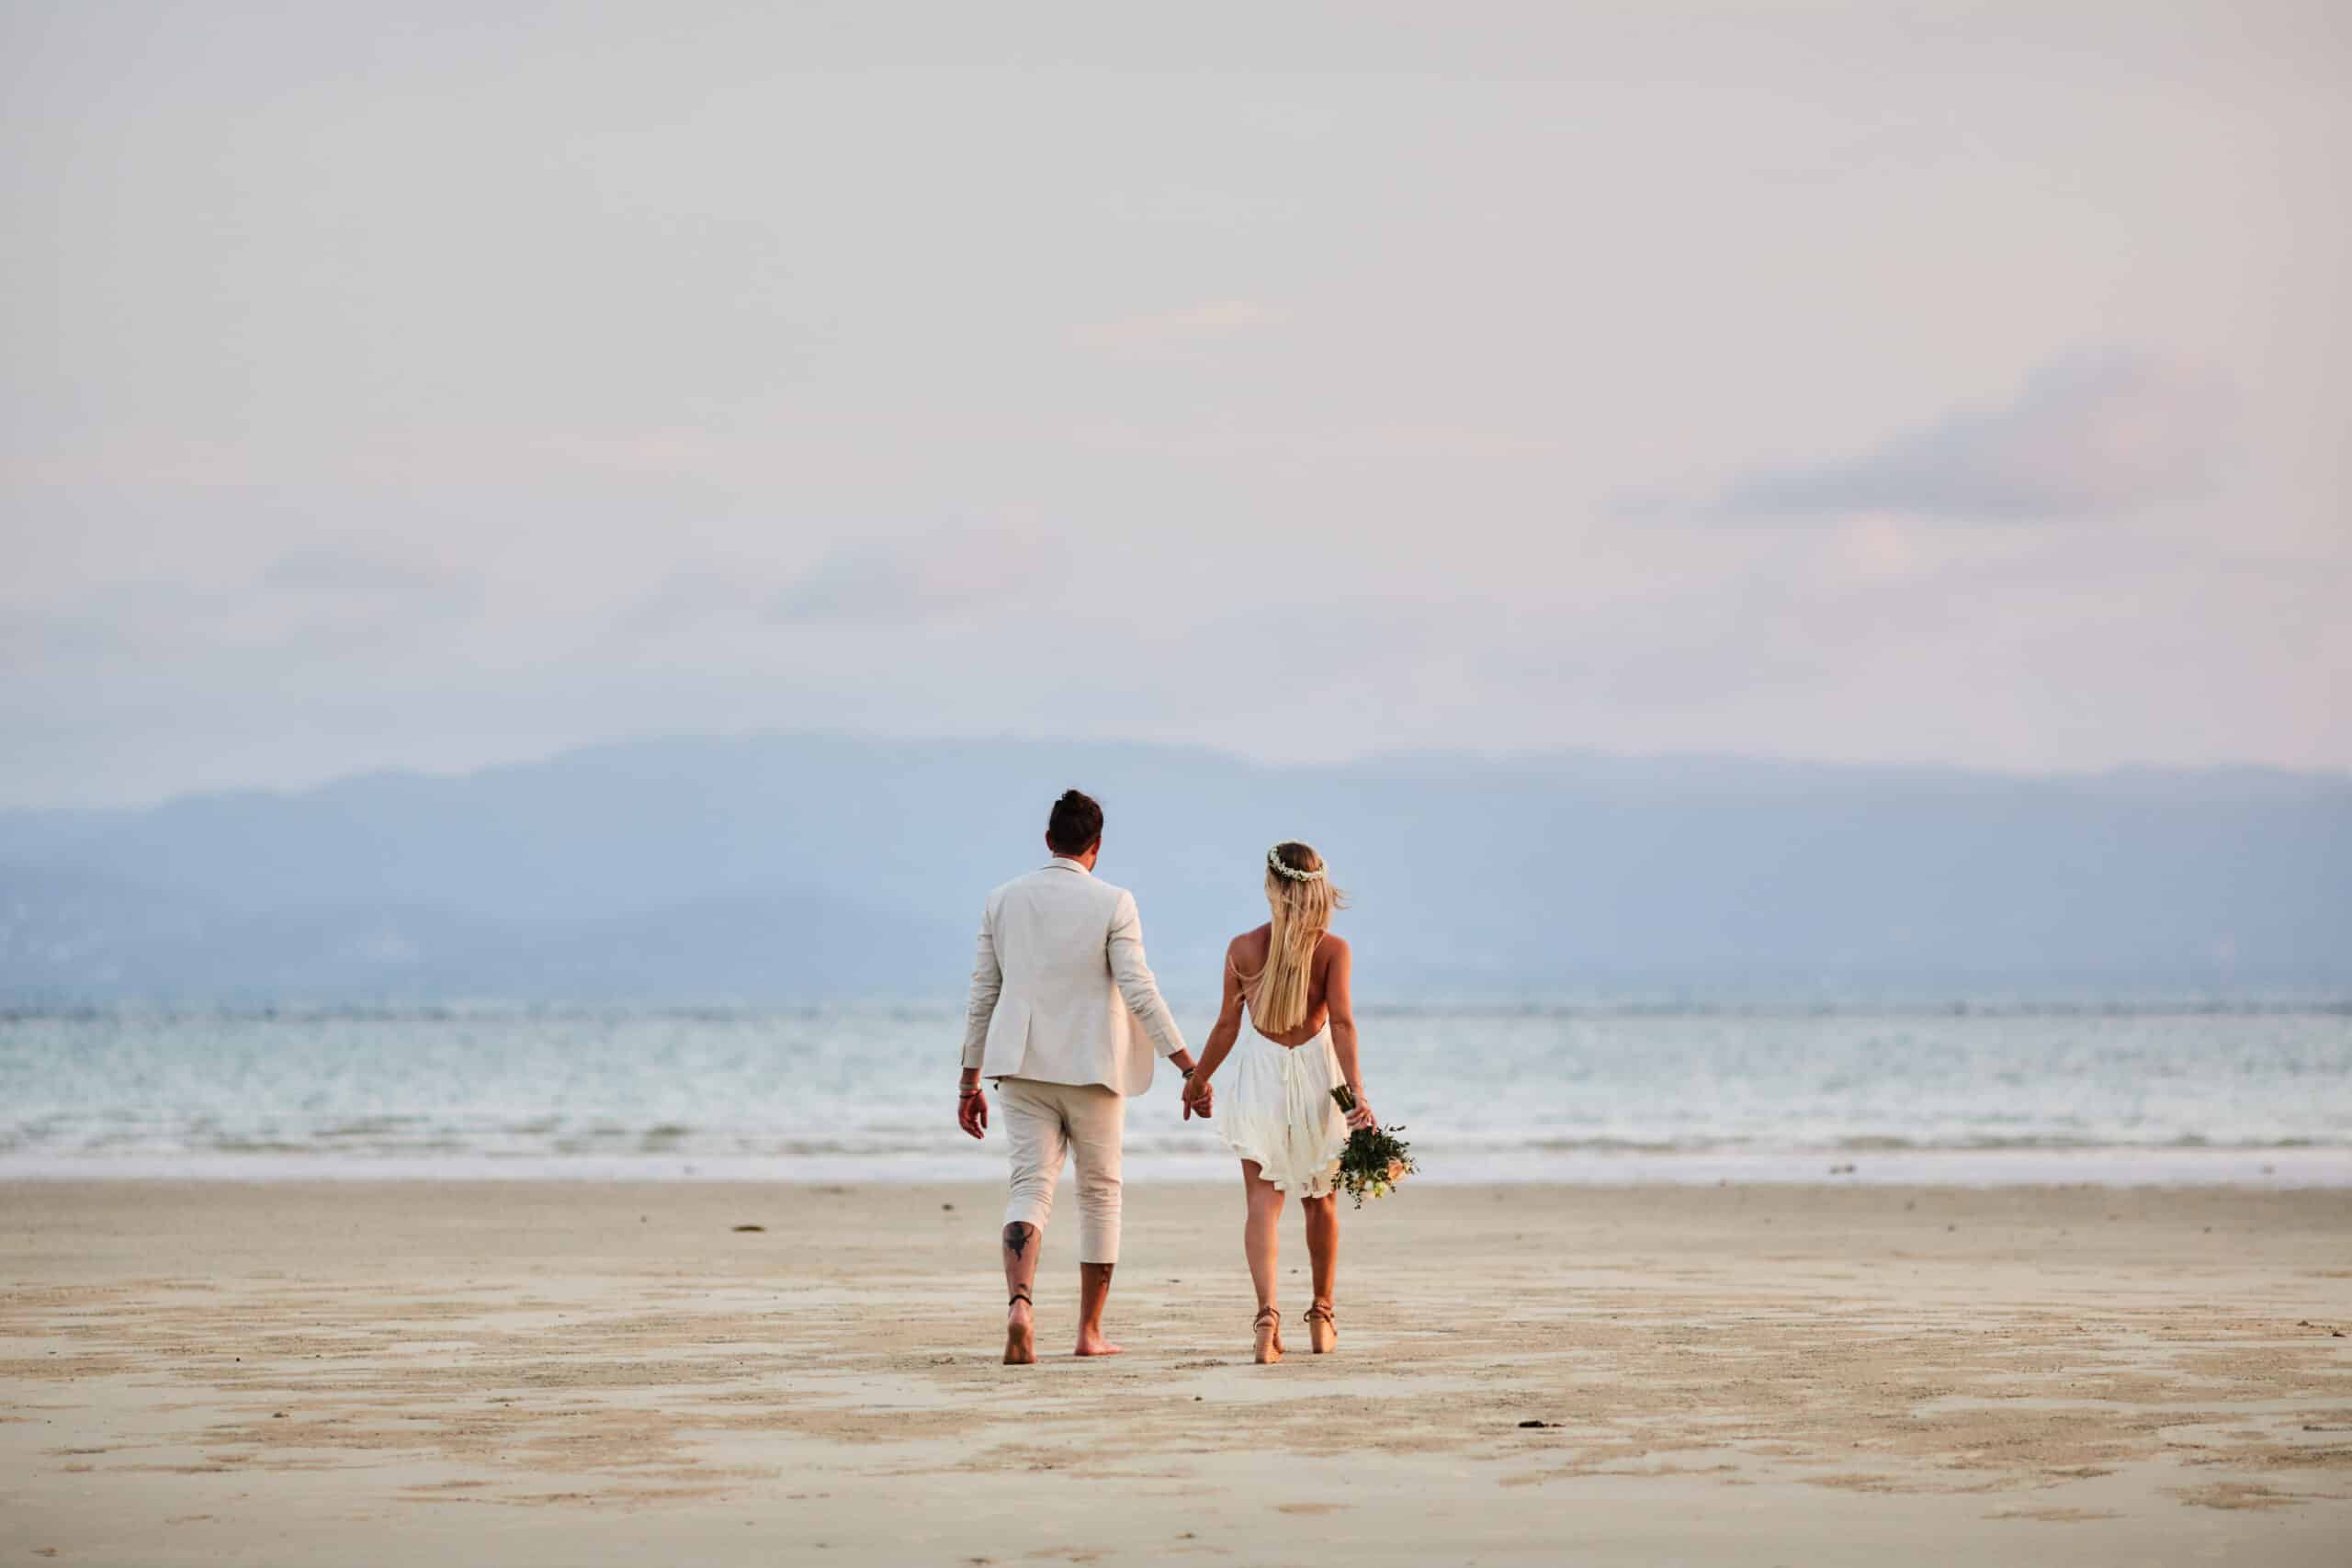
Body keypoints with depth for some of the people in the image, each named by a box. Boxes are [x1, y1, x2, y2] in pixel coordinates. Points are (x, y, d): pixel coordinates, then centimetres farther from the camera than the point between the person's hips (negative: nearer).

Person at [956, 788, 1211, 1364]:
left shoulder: (1002, 901, 5)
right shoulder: (1112, 903, -6)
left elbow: (983, 995, 8)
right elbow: (1140, 991, -13)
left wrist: (970, 1082, 14)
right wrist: (1188, 1066, -10)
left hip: (1023, 1069, 2)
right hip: (1092, 1068, -2)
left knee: (1031, 1186, -1)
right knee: (1100, 1194, 12)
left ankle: (1019, 1302, -28)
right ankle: (1090, 1332, 15)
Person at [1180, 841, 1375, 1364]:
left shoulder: (1243, 949, -3)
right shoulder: (1334, 949, -6)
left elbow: (1227, 1026, 3)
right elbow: (1342, 1022, -16)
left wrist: (1197, 1079, 17)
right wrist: (1357, 1091, -21)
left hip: (1261, 1072, -1)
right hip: (1318, 1071, 1)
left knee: (1263, 1203, -4)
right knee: (1320, 1201, 18)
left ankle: (1268, 1313, -26)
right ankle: (1321, 1317, 30)